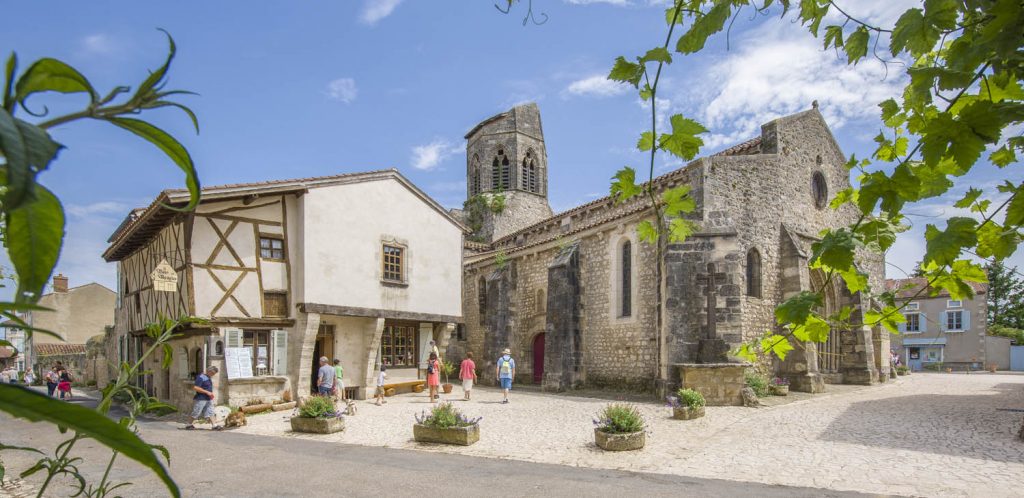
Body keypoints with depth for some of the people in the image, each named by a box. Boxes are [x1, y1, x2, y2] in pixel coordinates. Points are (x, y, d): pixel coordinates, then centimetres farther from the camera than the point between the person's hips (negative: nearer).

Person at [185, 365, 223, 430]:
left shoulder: (209, 378, 14)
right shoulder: (201, 377, -15)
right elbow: (195, 388, -22)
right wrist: (207, 392, -22)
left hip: (208, 399, 9)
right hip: (200, 399, -8)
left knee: (211, 412, 1)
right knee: (195, 413, 2)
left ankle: (215, 425, -4)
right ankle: (189, 425, 19)